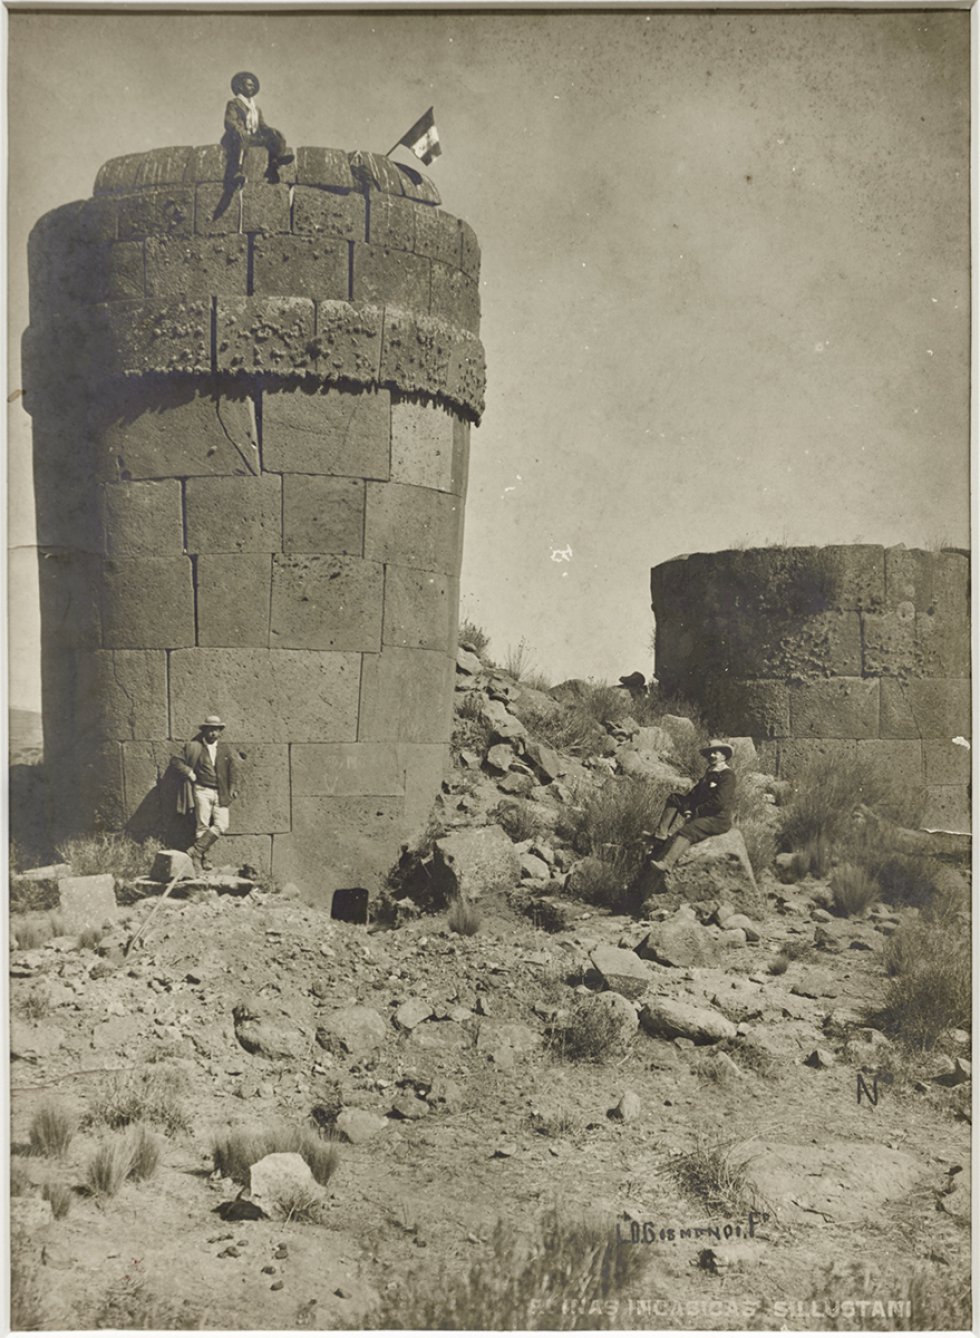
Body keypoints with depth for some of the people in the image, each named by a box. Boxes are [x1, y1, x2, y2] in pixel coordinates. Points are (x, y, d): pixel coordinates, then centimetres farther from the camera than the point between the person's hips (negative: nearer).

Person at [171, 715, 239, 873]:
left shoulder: (225, 749, 13)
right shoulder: (194, 747, 2)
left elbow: (233, 770, 17)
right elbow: (177, 762, 6)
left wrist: (233, 789, 7)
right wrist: (190, 774, -4)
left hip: (221, 794, 3)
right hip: (202, 791, -3)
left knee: (222, 825, -11)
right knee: (202, 826, -4)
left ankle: (196, 850, -6)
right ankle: (200, 860, 1)